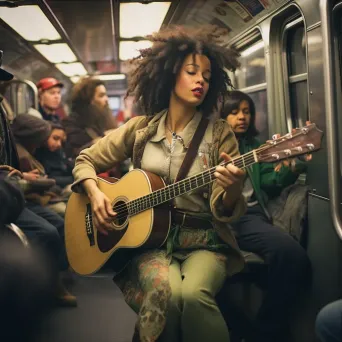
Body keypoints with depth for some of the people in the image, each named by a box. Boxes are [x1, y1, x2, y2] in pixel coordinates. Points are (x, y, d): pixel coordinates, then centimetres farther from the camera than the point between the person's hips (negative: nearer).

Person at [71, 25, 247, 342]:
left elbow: (222, 210, -6)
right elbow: (85, 159, 15)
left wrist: (232, 190, -29)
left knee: (194, 293, -33)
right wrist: (95, 193, -5)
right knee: (165, 291, -33)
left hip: (203, 241, 0)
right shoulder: (141, 129, 5)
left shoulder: (219, 134, -1)